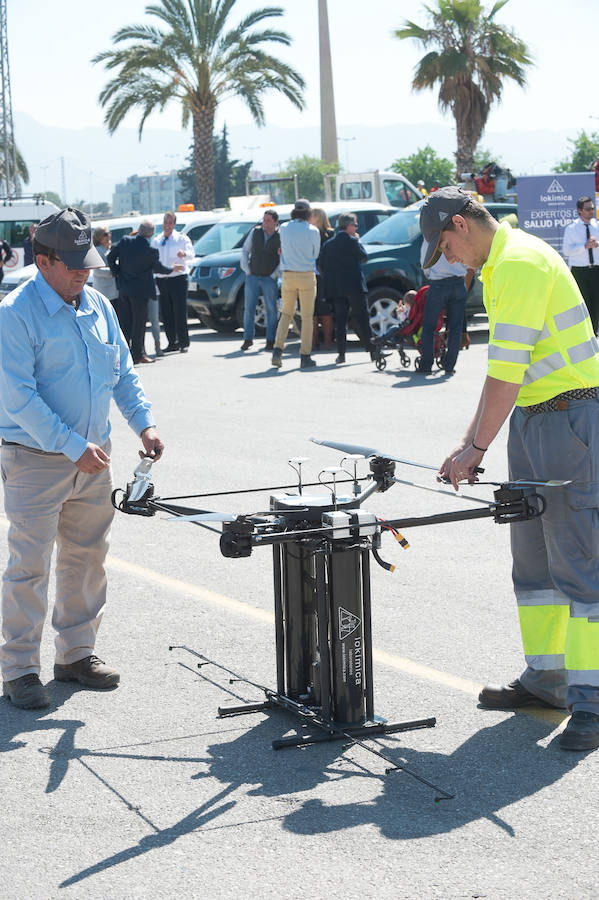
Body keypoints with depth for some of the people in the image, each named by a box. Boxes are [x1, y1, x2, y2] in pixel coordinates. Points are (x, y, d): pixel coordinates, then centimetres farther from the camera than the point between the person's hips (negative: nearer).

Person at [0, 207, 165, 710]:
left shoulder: (99, 306, 8)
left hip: (92, 459, 7)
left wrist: (143, 422, 0)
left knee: (87, 558, 13)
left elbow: (123, 372, 16)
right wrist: (73, 446, -22)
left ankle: (77, 653, 26)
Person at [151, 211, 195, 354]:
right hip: (161, 280, 5)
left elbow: (191, 253, -13)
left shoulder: (181, 238, 3)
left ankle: (183, 342, -3)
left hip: (178, 278, -4)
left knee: (180, 311, -8)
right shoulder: (156, 241, 16)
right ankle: (172, 343, 10)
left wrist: (184, 253, -34)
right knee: (166, 313, 3)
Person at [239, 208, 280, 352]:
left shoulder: (280, 237, -6)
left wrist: (275, 275, -9)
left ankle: (270, 340, 7)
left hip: (270, 279, -2)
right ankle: (248, 339, 9)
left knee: (271, 310, -1)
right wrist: (247, 270, 2)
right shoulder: (255, 232, 2)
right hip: (252, 277, 2)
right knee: (249, 308, 1)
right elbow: (245, 251, 10)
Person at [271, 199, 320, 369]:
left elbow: (283, 249, 11)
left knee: (286, 314, 15)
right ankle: (305, 357, 4)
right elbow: (316, 254, 3)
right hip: (307, 276, -3)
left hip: (288, 276, 3)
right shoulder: (313, 231, -7)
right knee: (307, 317, 5)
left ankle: (277, 350, 1)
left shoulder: (284, 228, 1)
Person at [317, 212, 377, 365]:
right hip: (354, 286, -4)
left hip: (335, 288, 4)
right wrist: (358, 241, 11)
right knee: (361, 318, 0)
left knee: (340, 320, 6)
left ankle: (341, 353, 1)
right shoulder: (352, 241, -8)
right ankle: (372, 350, 1)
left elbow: (321, 265, 8)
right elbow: (363, 257, 1)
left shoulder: (328, 244, 9)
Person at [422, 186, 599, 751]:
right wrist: (469, 442, 15)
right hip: (531, 418, 10)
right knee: (532, 555, 13)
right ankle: (546, 678, 21)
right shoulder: (501, 265, 17)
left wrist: (477, 447, -12)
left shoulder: (520, 263, -15)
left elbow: (508, 369, -18)